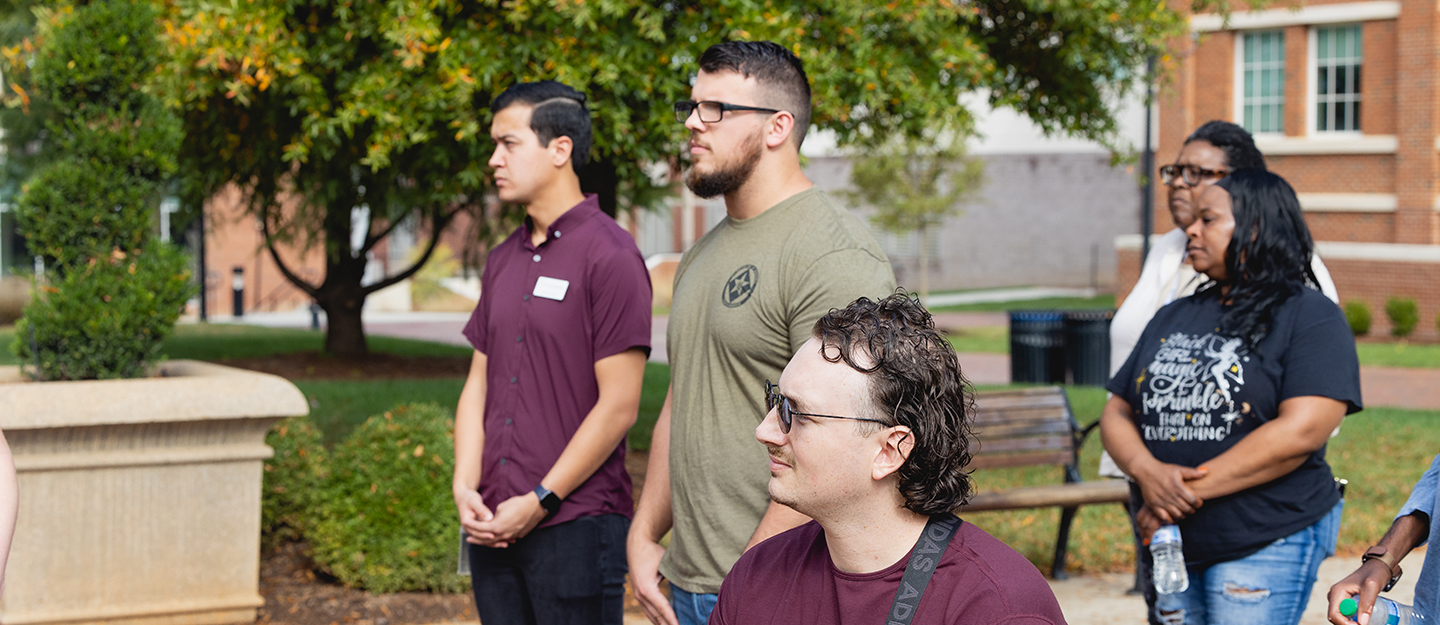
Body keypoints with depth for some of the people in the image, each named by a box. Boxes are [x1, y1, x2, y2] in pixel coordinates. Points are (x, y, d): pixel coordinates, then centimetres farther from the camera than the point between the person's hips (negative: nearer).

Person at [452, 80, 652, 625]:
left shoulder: (609, 256, -9)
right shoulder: (503, 261, 15)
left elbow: (617, 407, -13)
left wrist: (539, 503, -12)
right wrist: (466, 488, 2)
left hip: (575, 524, -7)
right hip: (494, 526, 7)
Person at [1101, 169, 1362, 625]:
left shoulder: (1310, 317, -5)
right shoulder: (1174, 318, 16)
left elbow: (1301, 431, -17)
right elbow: (1117, 413, 12)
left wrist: (1191, 490, -17)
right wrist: (1147, 471, -12)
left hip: (1266, 544, -6)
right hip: (1169, 544, 6)